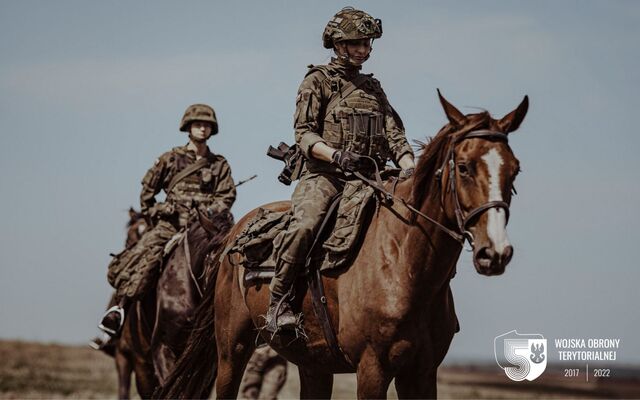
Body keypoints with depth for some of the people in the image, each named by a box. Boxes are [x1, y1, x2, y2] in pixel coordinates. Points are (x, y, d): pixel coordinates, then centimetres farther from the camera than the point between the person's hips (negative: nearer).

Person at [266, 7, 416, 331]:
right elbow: (303, 134, -4)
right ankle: (278, 304, -23)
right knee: (305, 225, -33)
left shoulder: (373, 89, 23)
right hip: (324, 175, -6)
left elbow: (395, 136, 16)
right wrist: (336, 155, -22)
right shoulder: (318, 81, 6)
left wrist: (409, 168, -4)